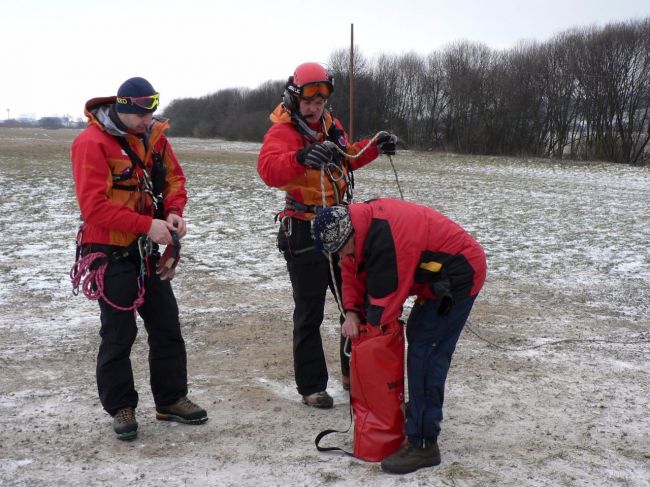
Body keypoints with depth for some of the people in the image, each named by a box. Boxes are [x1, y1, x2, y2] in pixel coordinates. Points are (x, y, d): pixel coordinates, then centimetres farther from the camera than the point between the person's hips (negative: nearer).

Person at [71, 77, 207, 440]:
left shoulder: (154, 135, 2)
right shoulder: (92, 143, -18)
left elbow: (173, 176, 8)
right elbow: (95, 206, -24)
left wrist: (174, 211, -12)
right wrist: (147, 225, -28)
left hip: (147, 249, 7)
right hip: (111, 252, -7)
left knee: (167, 325, 11)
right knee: (119, 332, 1)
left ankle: (171, 399, 24)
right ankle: (121, 407, 17)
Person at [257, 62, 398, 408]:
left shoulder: (330, 125, 9)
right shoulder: (282, 130, -15)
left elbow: (347, 158, 27)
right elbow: (269, 168, -37)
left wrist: (376, 147, 12)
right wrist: (301, 158, -55)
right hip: (304, 233, -8)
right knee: (310, 313, 1)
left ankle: (354, 372, 31)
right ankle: (311, 386, 13)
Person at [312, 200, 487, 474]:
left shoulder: (385, 238, -31)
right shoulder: (362, 222, -1)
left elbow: (385, 296, -24)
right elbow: (353, 272, 8)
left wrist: (371, 329, -9)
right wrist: (352, 312, -6)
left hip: (459, 275, -10)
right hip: (440, 274, 10)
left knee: (424, 352, -13)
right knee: (417, 336, 20)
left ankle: (422, 445, -11)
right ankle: (423, 411, 37)